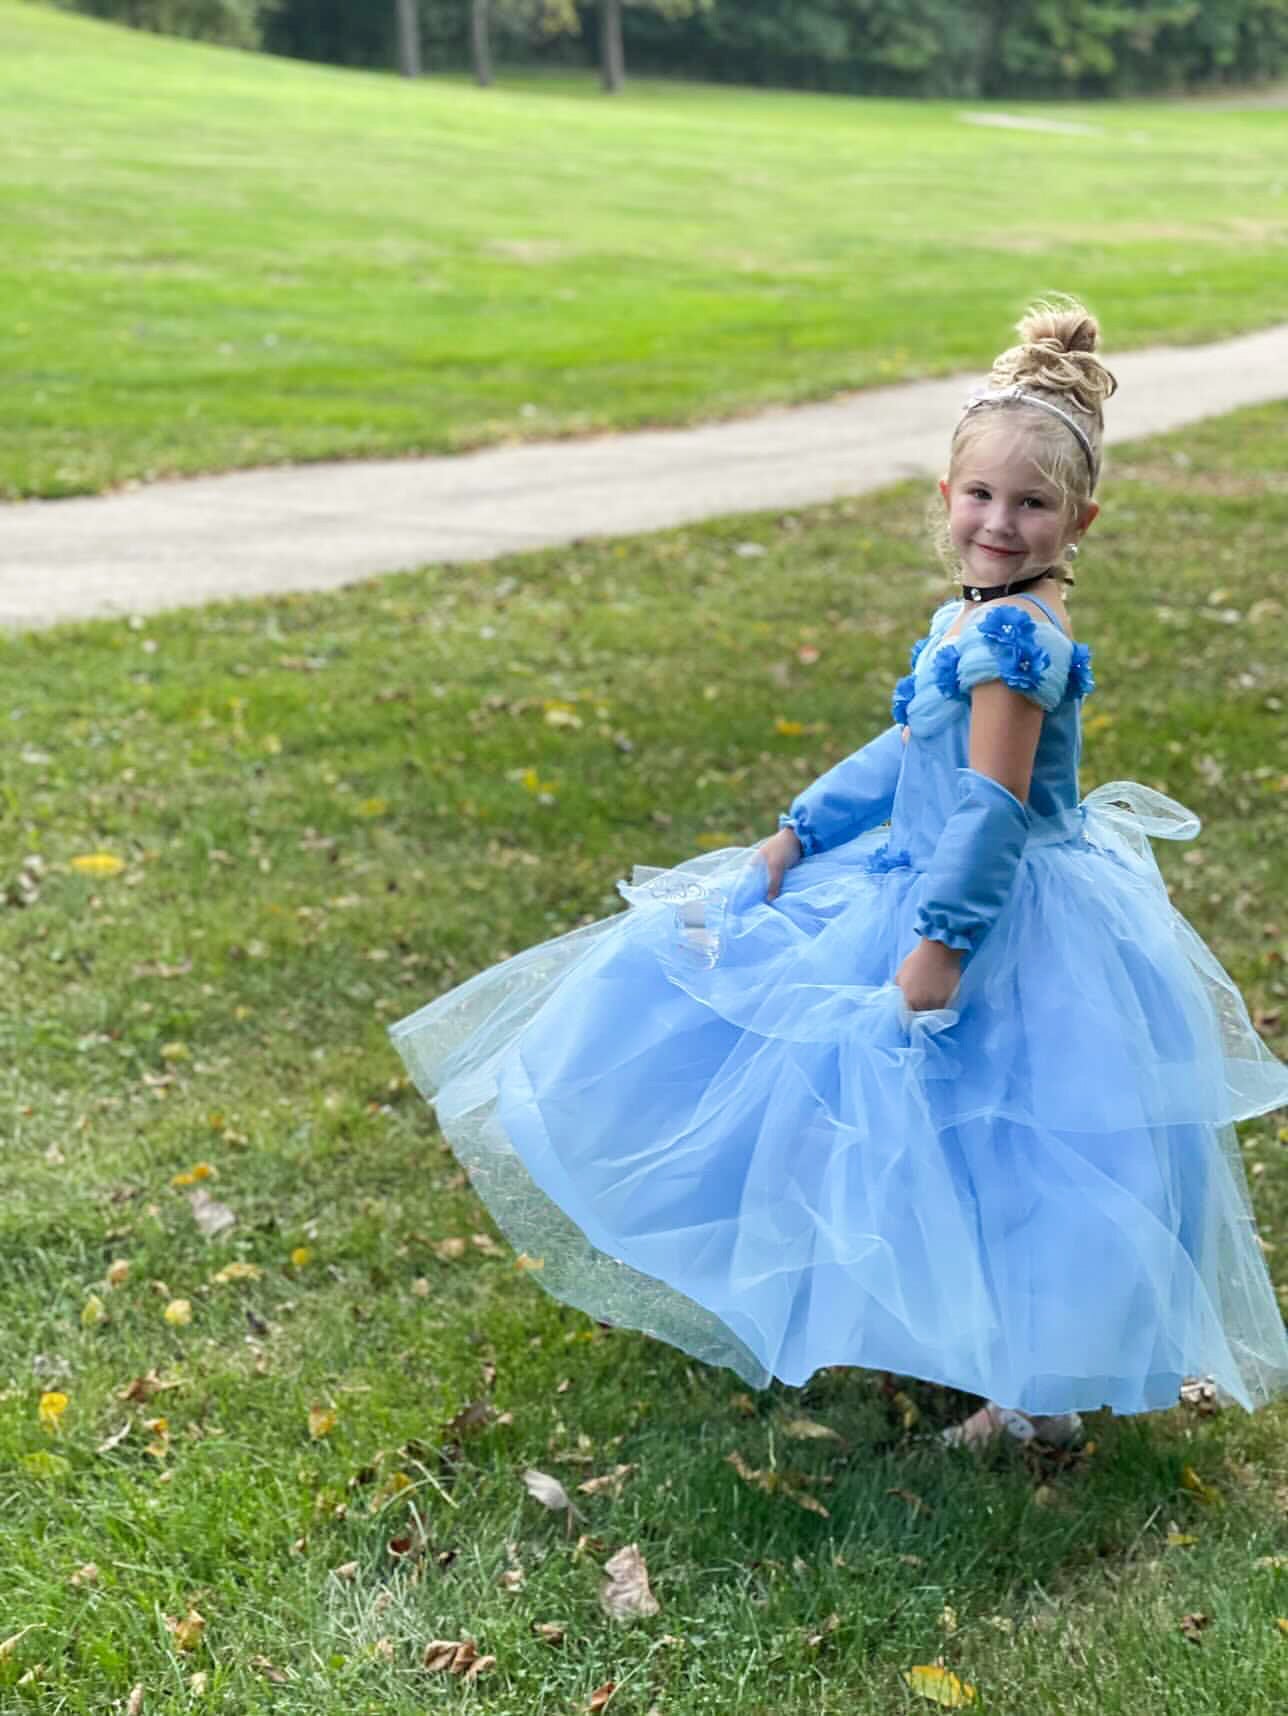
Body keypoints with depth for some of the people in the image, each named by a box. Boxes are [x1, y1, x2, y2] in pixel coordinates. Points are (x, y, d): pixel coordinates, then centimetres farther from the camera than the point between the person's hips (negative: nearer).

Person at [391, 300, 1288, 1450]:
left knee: (996, 1156, 0)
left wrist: (942, 937, -25)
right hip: (943, 883, 10)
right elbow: (905, 755, 15)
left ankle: (1044, 1393, 17)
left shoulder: (1014, 637, -24)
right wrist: (796, 835, 14)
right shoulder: (974, 620, 7)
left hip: (1004, 920, -10)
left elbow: (993, 805, -26)